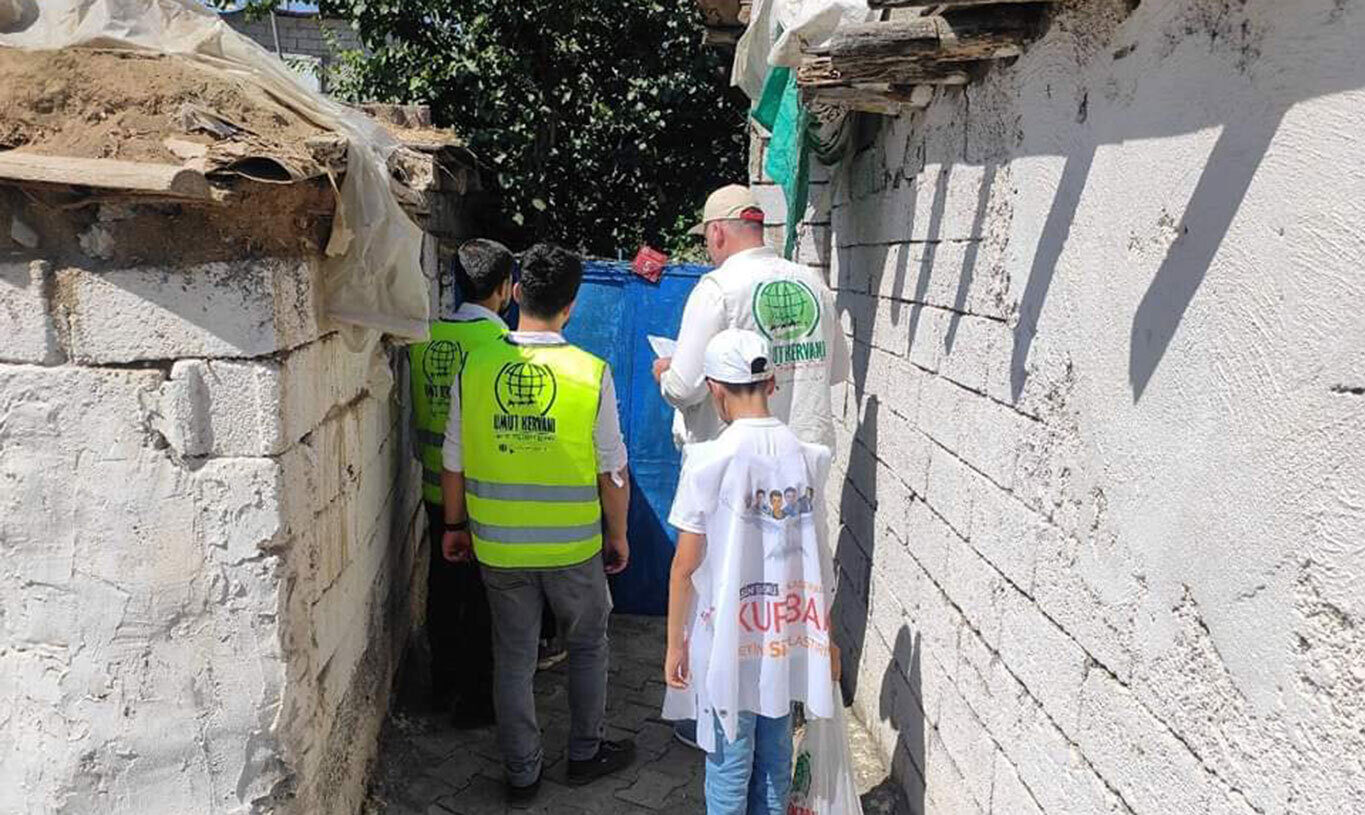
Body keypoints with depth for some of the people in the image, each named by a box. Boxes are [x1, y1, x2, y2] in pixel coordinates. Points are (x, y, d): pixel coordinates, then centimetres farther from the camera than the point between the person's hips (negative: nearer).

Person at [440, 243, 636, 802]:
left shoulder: (475, 369, -8)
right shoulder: (591, 373, -14)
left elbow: (453, 464, 0)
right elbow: (613, 471, -7)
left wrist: (456, 526, 15)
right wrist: (618, 536, 7)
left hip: (498, 547, 2)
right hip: (573, 546, -2)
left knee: (513, 659, 15)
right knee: (587, 647, 21)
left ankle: (522, 773, 28)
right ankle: (586, 753, 34)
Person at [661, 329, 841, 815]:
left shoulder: (709, 460, -17)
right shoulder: (807, 456, -3)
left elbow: (686, 565, -13)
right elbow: (817, 559, 4)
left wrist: (675, 643, -2)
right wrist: (826, 638, 15)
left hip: (728, 640, -4)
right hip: (786, 635, 4)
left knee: (729, 763, 11)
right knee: (775, 757, 19)